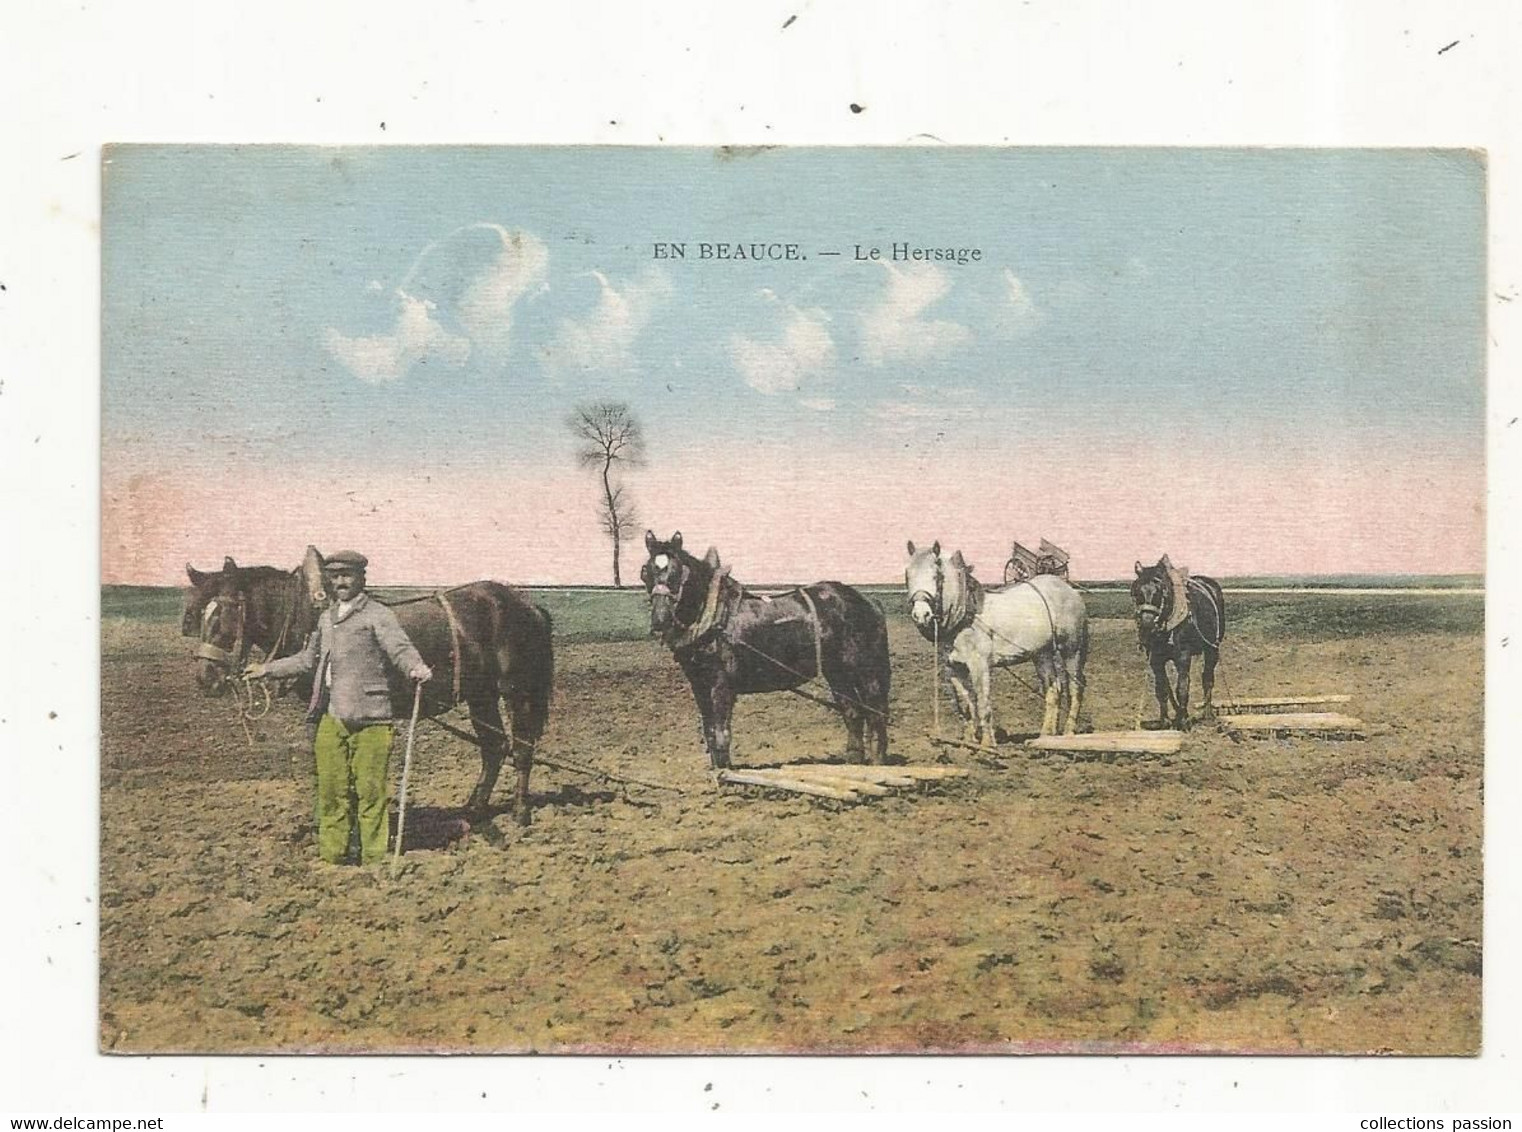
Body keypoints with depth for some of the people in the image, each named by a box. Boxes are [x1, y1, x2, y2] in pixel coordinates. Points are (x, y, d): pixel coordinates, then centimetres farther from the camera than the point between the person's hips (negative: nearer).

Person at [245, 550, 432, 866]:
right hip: (330, 717, 6)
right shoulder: (326, 618, 19)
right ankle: (331, 855, 21)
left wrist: (417, 668, -36)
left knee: (370, 788, -2)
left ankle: (374, 857, 7)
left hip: (369, 717, -6)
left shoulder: (378, 616, -3)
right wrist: (268, 669, 33)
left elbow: (401, 649, -15)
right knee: (330, 789, 10)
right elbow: (308, 660, 31)